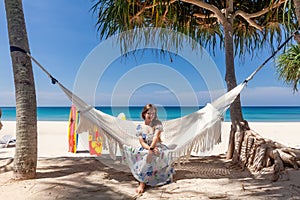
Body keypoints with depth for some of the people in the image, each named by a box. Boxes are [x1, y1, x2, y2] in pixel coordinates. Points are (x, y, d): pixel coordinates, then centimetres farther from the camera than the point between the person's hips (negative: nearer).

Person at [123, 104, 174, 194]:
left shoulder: (157, 123, -3)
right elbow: (142, 142, -7)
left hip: (158, 147, -3)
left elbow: (156, 136, -18)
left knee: (147, 157, -34)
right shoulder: (140, 126, 0)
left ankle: (142, 183, -28)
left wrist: (151, 148, -33)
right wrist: (150, 148, -26)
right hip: (145, 148, 3)